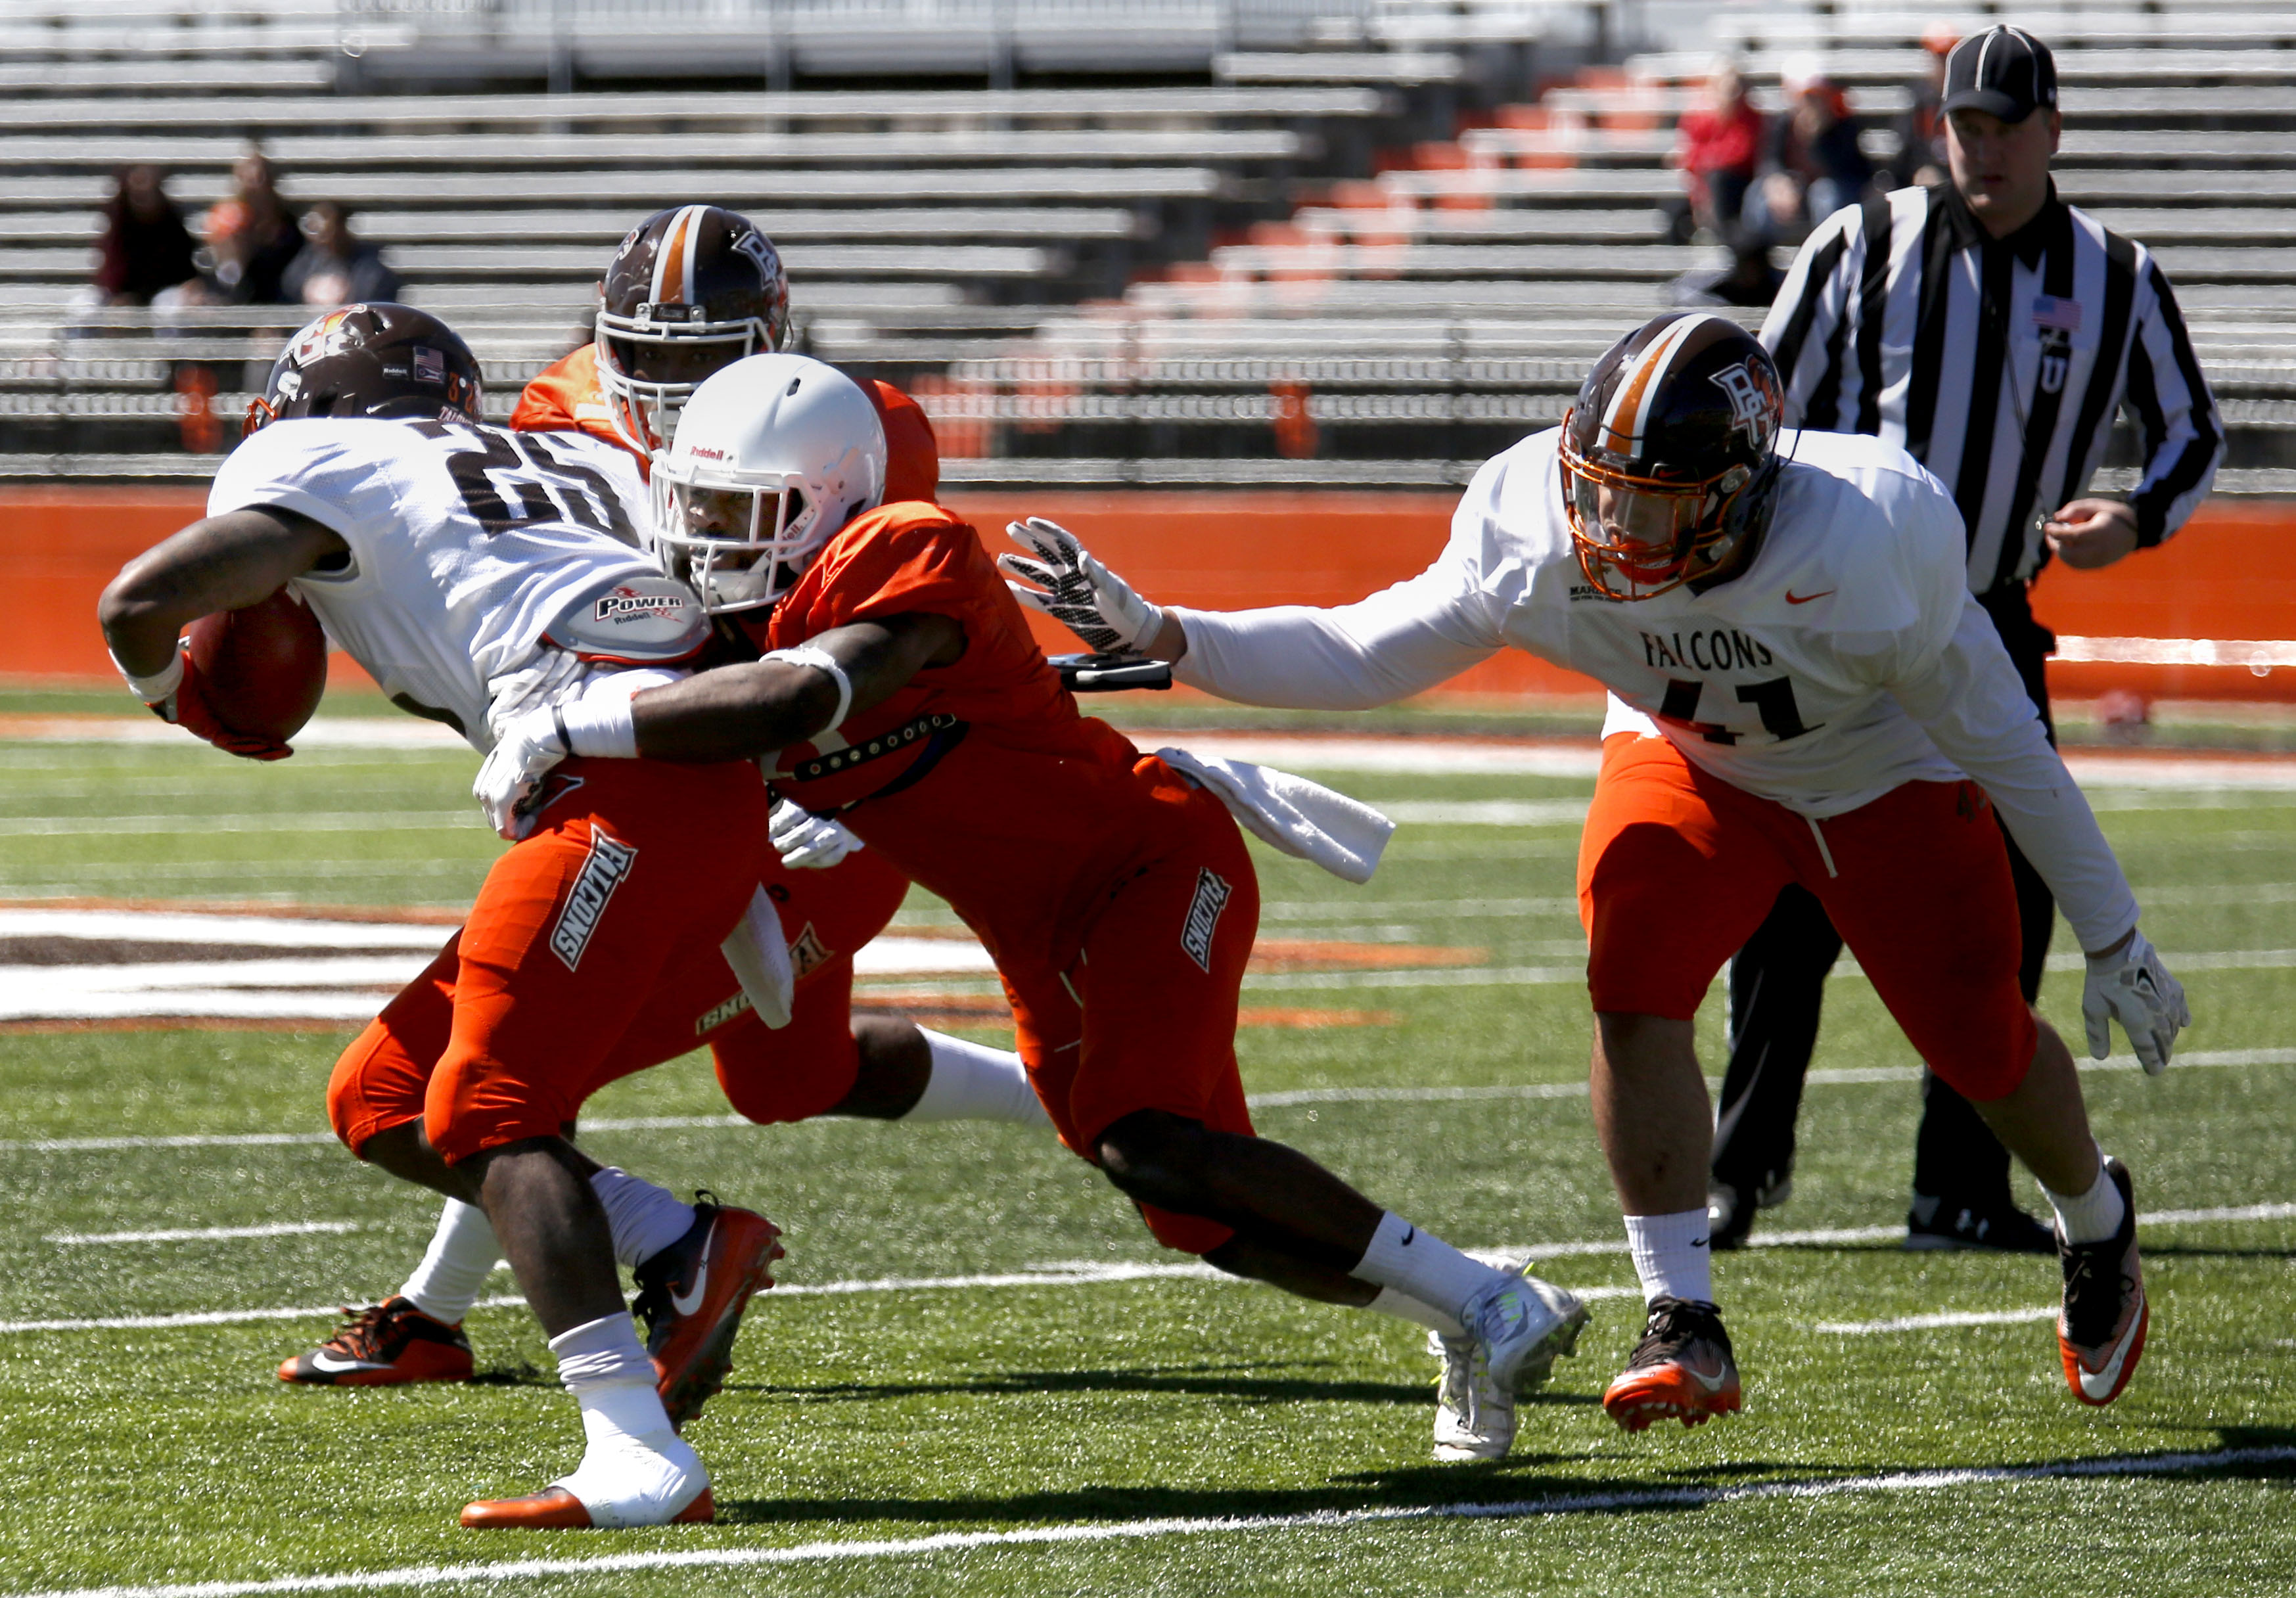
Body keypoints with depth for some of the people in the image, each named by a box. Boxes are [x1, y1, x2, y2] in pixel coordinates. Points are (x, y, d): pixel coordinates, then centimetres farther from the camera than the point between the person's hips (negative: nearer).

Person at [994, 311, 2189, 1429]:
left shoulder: (1872, 543, -40)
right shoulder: (1536, 539, -31)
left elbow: (2000, 739, -25)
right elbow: (1363, 656, -19)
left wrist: (2112, 936, -16)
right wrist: (1161, 639, -33)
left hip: (1887, 783, -2)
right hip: (1690, 765, 2)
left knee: (1980, 1044, 4)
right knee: (1633, 987, -23)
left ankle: (2097, 1224, 40)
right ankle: (1684, 1326, -14)